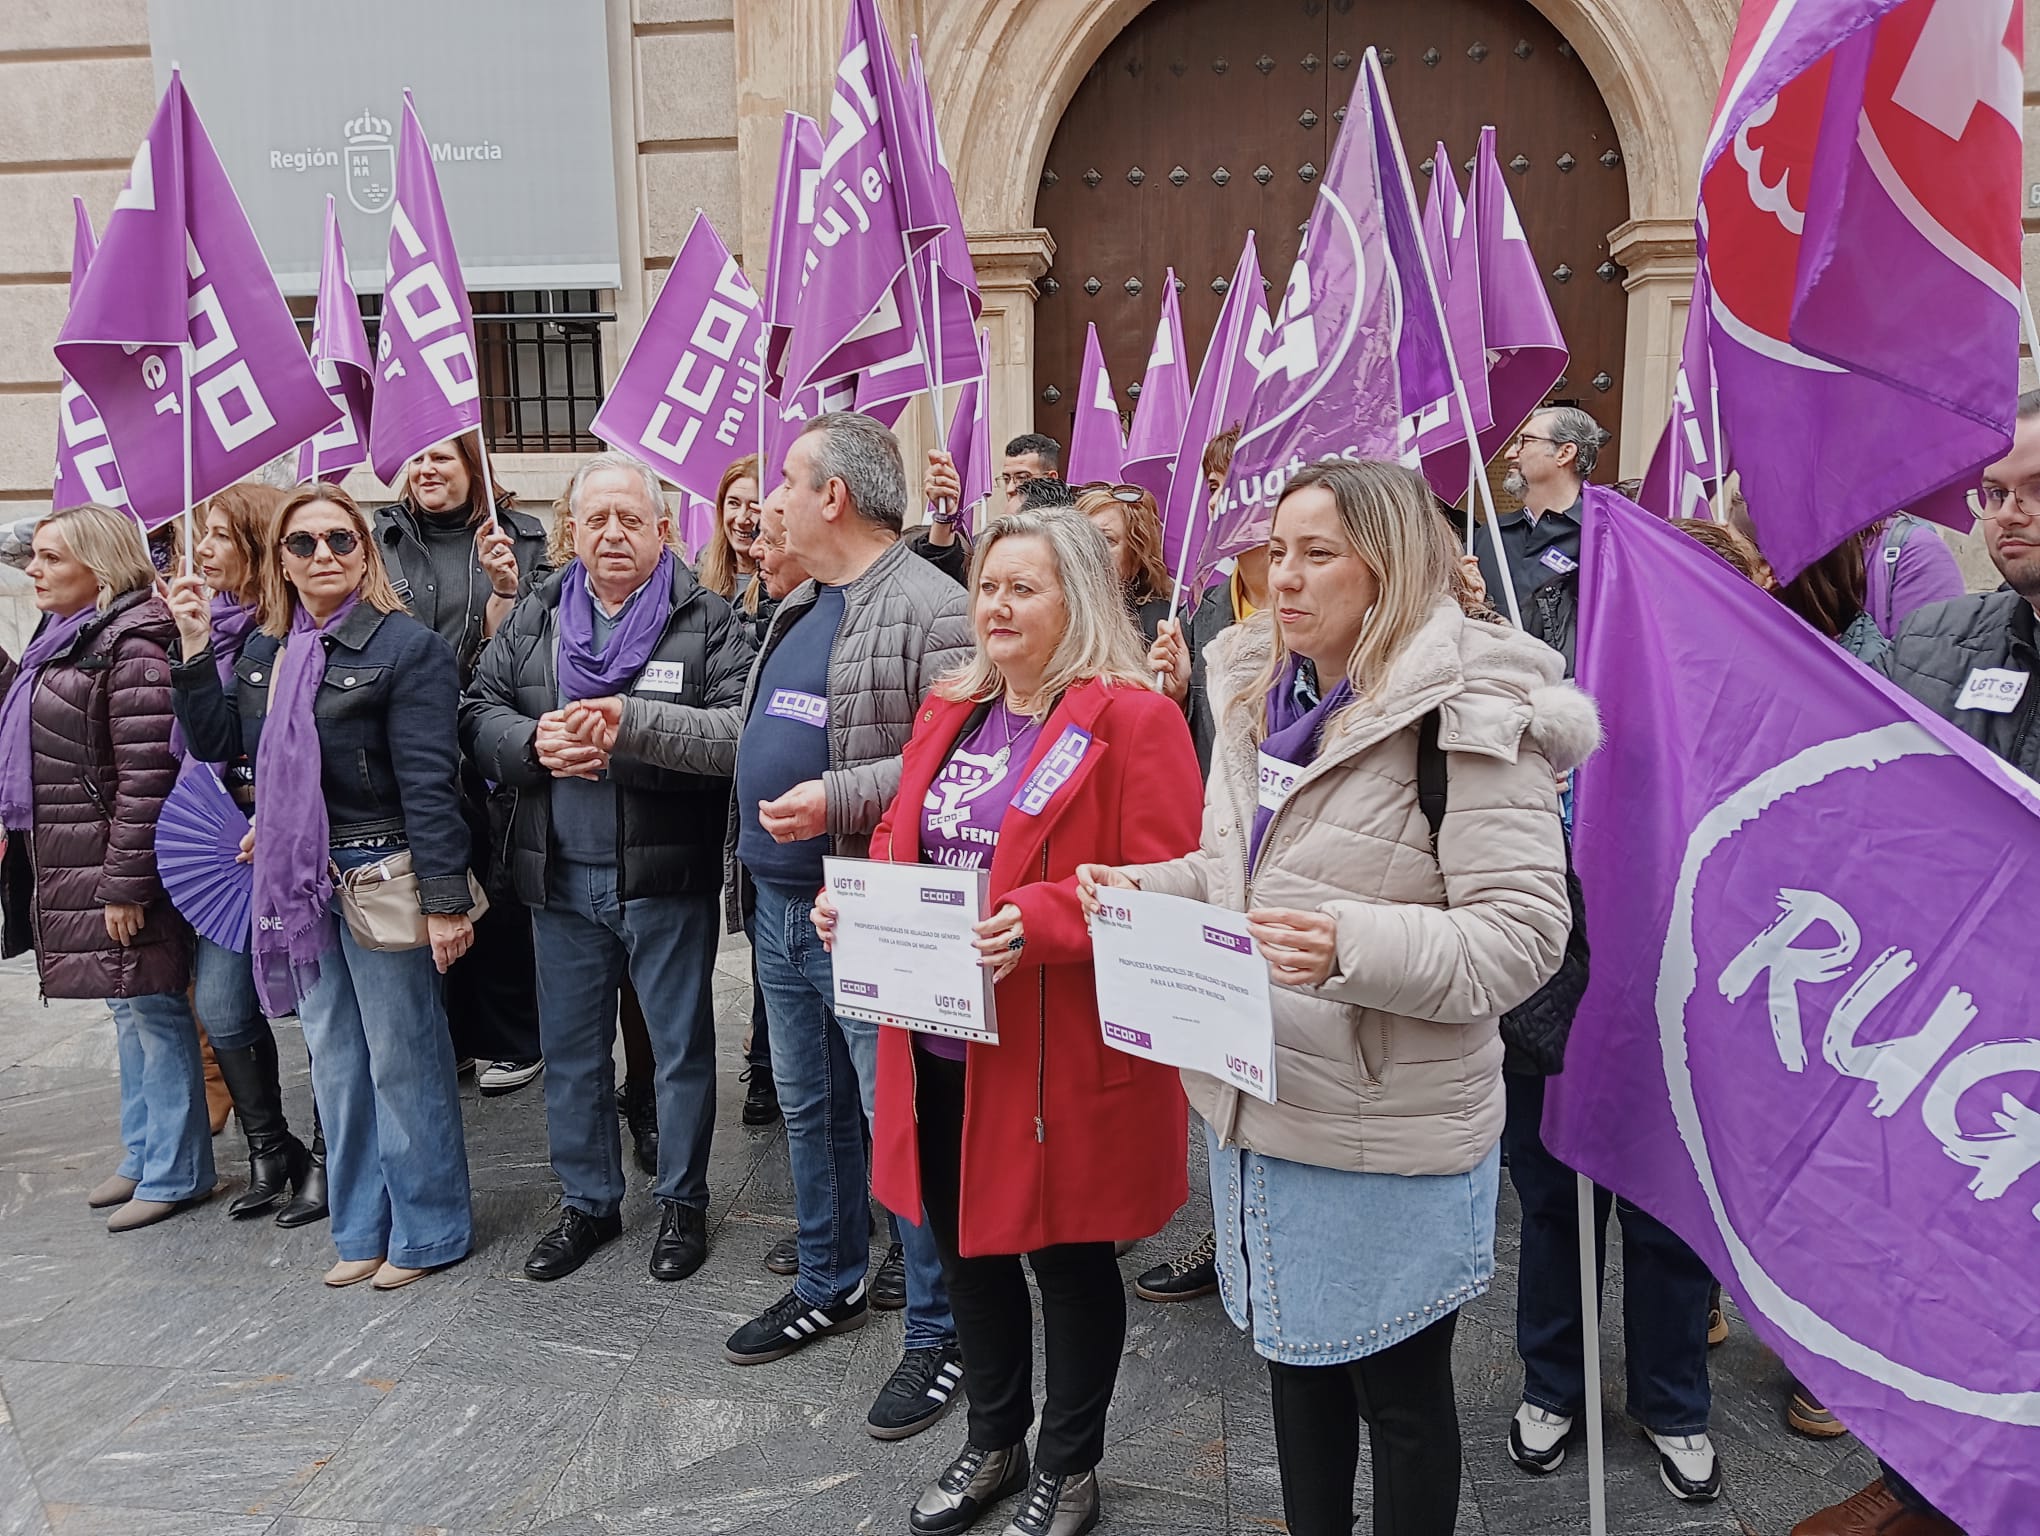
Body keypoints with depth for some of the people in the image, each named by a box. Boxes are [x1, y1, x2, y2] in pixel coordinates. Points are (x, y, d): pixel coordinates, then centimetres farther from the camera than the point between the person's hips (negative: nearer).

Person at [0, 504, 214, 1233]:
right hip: (66, 864, 10)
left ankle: (175, 1172, 13)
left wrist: (125, 883, -21)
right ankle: (144, 1154, 31)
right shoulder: (61, 639, 14)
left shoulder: (132, 646, -17)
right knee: (129, 1009, 18)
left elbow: (145, 776, -21)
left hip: (117, 870, -10)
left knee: (152, 1010, 0)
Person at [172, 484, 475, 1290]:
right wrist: (195, 649, 3)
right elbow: (213, 743, 11)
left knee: (402, 1060, 3)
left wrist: (445, 900, -18)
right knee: (334, 1063, 15)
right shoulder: (263, 652, 11)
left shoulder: (405, 646, -12)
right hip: (298, 882, 7)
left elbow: (429, 782, -16)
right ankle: (362, 1227, 30)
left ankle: (429, 1229, 19)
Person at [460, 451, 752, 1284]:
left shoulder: (709, 621, -4)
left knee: (681, 1044, 9)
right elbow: (478, 715, 5)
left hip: (667, 875, -4)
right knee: (570, 1047, 15)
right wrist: (535, 742, -15)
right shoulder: (533, 619, 10)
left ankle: (681, 1201, 27)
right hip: (561, 874, 4)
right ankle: (587, 1202, 32)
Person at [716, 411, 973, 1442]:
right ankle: (830, 1287, 39)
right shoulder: (799, 608, 15)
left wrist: (840, 796, -25)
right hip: (779, 907, 9)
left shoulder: (929, 608, -16)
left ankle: (937, 1330, 20)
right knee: (808, 1109, 20)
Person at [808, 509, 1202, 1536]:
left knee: (1068, 1255, 12)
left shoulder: (1134, 718, -11)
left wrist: (1041, 917, -30)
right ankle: (994, 1443, 44)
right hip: (941, 1044, 7)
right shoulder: (950, 713, 11)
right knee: (965, 1242, 20)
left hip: (1063, 1056, -6)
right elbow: (898, 840, 18)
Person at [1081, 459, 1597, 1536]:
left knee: (1399, 1389, 14)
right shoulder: (1259, 693, 6)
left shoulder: (1466, 713, -16)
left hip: (1388, 1128, -7)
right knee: (1297, 1357, 24)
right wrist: (1143, 889, -2)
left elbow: (1522, 931, -21)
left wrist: (1354, 948, -34)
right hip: (1261, 1101, 7)